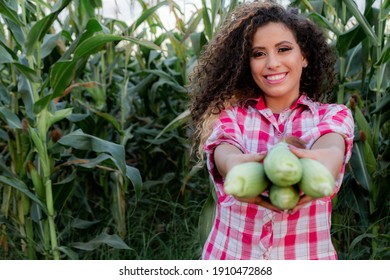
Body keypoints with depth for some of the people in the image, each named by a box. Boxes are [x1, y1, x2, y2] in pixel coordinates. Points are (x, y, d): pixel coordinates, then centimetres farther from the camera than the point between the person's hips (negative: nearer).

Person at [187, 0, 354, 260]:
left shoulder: (334, 115, -1)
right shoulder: (228, 114, -1)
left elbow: (331, 152, -23)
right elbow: (227, 159, -22)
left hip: (306, 254, 0)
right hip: (230, 253, 0)